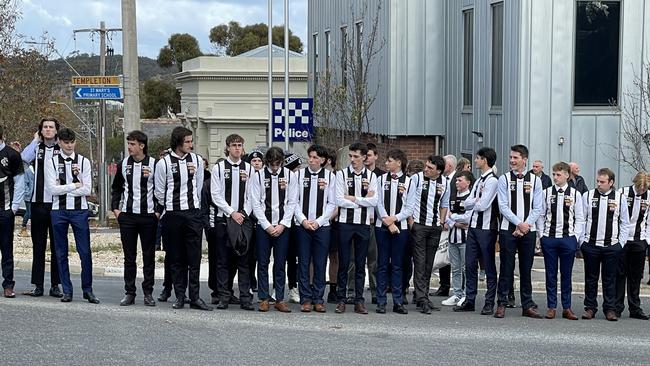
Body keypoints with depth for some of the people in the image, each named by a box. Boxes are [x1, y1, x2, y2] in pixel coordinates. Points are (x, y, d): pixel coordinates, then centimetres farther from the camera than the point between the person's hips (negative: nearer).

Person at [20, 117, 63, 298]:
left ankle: (55, 285, 9)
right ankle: (38, 285, 9)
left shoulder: (62, 150, 6)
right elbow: (24, 158, -13)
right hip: (38, 202, 1)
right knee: (38, 245, 5)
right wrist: (36, 140, -5)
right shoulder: (36, 148, 8)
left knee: (57, 245, 3)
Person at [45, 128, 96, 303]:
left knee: (85, 252, -2)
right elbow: (53, 188, -9)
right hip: (59, 210, 0)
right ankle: (67, 291, 16)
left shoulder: (83, 162, 4)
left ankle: (87, 290, 9)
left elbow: (87, 190, -6)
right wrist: (75, 185, -8)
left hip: (79, 210, 0)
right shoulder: (52, 162, 2)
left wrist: (63, 189, -8)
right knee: (61, 253, 7)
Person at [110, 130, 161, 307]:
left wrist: (159, 211, -5)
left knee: (149, 257, 3)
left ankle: (148, 293, 11)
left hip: (148, 216, -3)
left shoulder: (154, 165, -4)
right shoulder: (123, 164, 7)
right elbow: (116, 188, 18)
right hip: (127, 216, 3)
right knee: (129, 257, 5)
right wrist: (115, 208, 8)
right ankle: (129, 293, 11)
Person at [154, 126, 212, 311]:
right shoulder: (163, 163, -3)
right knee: (176, 258, 5)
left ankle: (195, 297, 1)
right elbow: (159, 192, 6)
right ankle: (180, 297, 12)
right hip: (172, 214, -1)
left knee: (194, 256, -2)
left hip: (193, 212, 2)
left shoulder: (197, 160, 6)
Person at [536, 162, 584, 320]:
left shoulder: (575, 194, 2)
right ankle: (551, 307, 12)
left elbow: (580, 218, 4)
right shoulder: (546, 193, 3)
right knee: (550, 274, 5)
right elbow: (541, 215, 7)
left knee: (566, 275, 6)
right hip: (549, 238, 1)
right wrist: (541, 235, 0)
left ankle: (567, 308, 13)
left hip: (568, 239, -1)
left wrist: (575, 237, -3)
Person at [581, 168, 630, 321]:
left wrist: (621, 243, 1)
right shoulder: (587, 196, 1)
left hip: (612, 246, 0)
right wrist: (582, 241, -1)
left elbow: (625, 223, 8)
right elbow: (581, 220, 4)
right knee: (591, 278, 7)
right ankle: (590, 308, 15)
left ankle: (610, 309, 12)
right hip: (590, 245, 0)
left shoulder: (620, 198, 2)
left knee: (609, 279, 5)